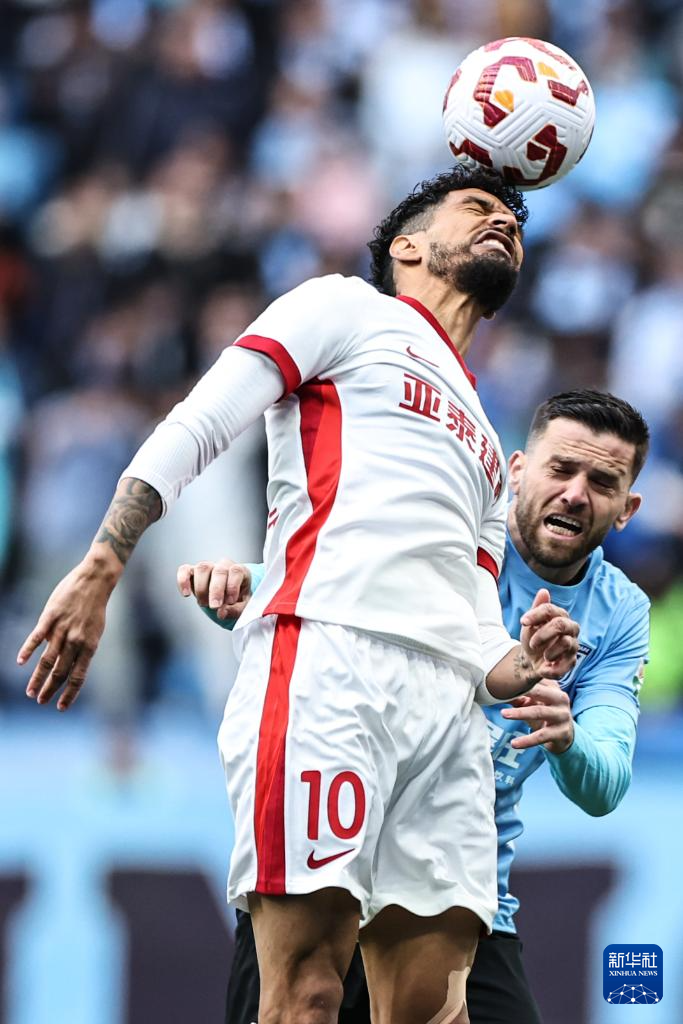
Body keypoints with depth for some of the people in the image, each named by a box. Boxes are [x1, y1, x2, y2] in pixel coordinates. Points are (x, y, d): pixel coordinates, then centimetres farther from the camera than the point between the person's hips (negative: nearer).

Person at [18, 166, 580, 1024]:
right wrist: (101, 567, -12)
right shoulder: (349, 310, 16)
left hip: (446, 702, 7)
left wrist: (517, 670, 4)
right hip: (328, 655, -7)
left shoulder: (487, 453, 36)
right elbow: (195, 428, 3)